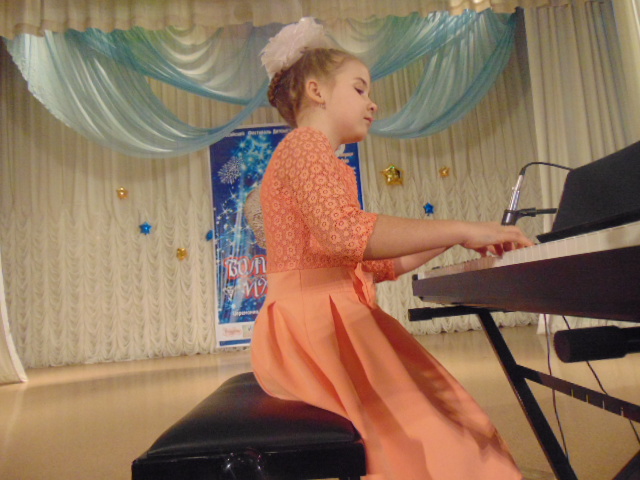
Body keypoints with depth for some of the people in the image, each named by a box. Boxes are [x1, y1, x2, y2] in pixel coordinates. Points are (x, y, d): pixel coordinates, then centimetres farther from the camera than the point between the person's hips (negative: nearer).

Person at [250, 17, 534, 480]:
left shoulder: (319, 157, 25)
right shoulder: (305, 143, -5)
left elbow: (377, 264, 22)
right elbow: (348, 232, -26)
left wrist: (454, 240, 18)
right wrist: (459, 229, -18)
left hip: (336, 317, 9)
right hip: (312, 323, -9)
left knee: (445, 413, 6)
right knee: (426, 430, -13)